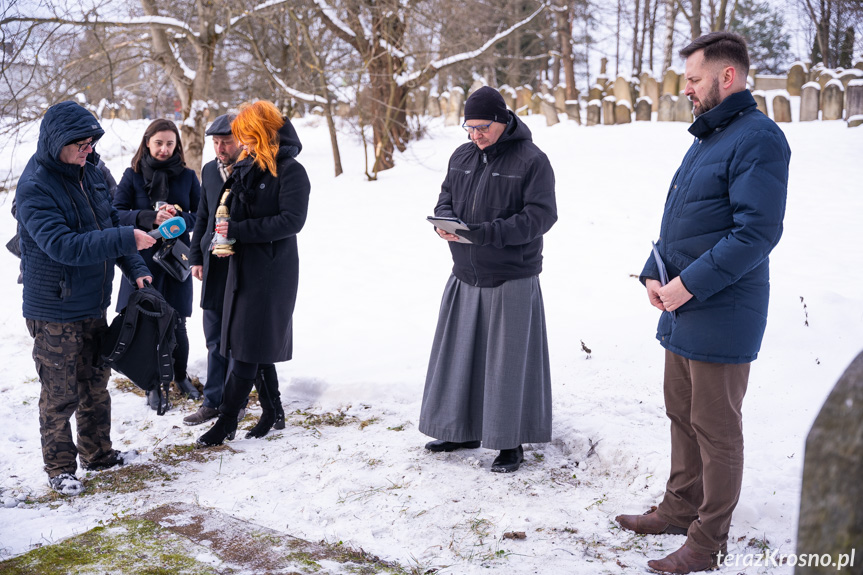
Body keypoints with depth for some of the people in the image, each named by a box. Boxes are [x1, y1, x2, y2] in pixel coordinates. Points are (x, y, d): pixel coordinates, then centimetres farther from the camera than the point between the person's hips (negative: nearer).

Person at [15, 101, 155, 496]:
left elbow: (110, 224, 14)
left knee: (96, 382, 19)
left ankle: (97, 452, 35)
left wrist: (135, 269, 3)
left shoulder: (88, 173, 4)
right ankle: (60, 468, 21)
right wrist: (126, 240, -34)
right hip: (54, 312, -8)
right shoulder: (35, 188, -21)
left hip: (93, 304, 8)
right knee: (60, 394, 4)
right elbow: (63, 245, -31)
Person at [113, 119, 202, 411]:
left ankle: (181, 377, 31)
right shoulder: (133, 175, 0)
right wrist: (150, 217, -20)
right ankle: (153, 385, 21)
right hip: (142, 260, -1)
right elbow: (116, 213, -5)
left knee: (176, 324, 6)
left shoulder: (187, 176, 4)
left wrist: (179, 218, -16)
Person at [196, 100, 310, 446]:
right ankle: (270, 411, 25)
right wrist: (223, 237, 3)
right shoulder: (245, 167, 12)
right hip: (242, 266, 8)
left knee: (248, 348, -5)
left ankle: (226, 422, 1)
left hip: (271, 271, -8)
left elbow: (292, 220, -19)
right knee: (257, 346, 12)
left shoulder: (290, 171, -10)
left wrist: (237, 230, -19)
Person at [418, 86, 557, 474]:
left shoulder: (531, 160, -10)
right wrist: (445, 221, -8)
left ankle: (511, 443, 14)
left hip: (511, 280, -6)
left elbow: (540, 215, -16)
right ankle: (463, 430, 28)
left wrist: (488, 233, -27)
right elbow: (446, 197, 17)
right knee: (461, 353, 12)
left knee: (508, 359, 1)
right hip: (466, 277, 6)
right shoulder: (461, 157, 9)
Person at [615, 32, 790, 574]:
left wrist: (690, 284, -21)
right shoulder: (706, 137, 15)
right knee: (682, 415, 19)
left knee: (716, 428, 2)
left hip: (721, 316, -9)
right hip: (682, 310, 9)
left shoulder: (758, 138, -15)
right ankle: (681, 508, 35)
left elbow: (757, 231, -23)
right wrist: (654, 273, 5)